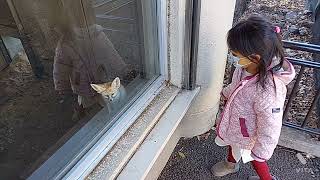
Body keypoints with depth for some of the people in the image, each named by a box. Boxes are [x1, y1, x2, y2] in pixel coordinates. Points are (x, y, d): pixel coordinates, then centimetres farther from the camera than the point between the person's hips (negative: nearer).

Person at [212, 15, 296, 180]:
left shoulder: (268, 92, -45)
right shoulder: (247, 66, -23)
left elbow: (269, 130, -31)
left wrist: (260, 153, -16)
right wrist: (227, 93, 21)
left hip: (249, 137, -6)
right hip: (235, 123, 7)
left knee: (253, 158, 25)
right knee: (232, 142, 35)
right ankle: (231, 163, 68)